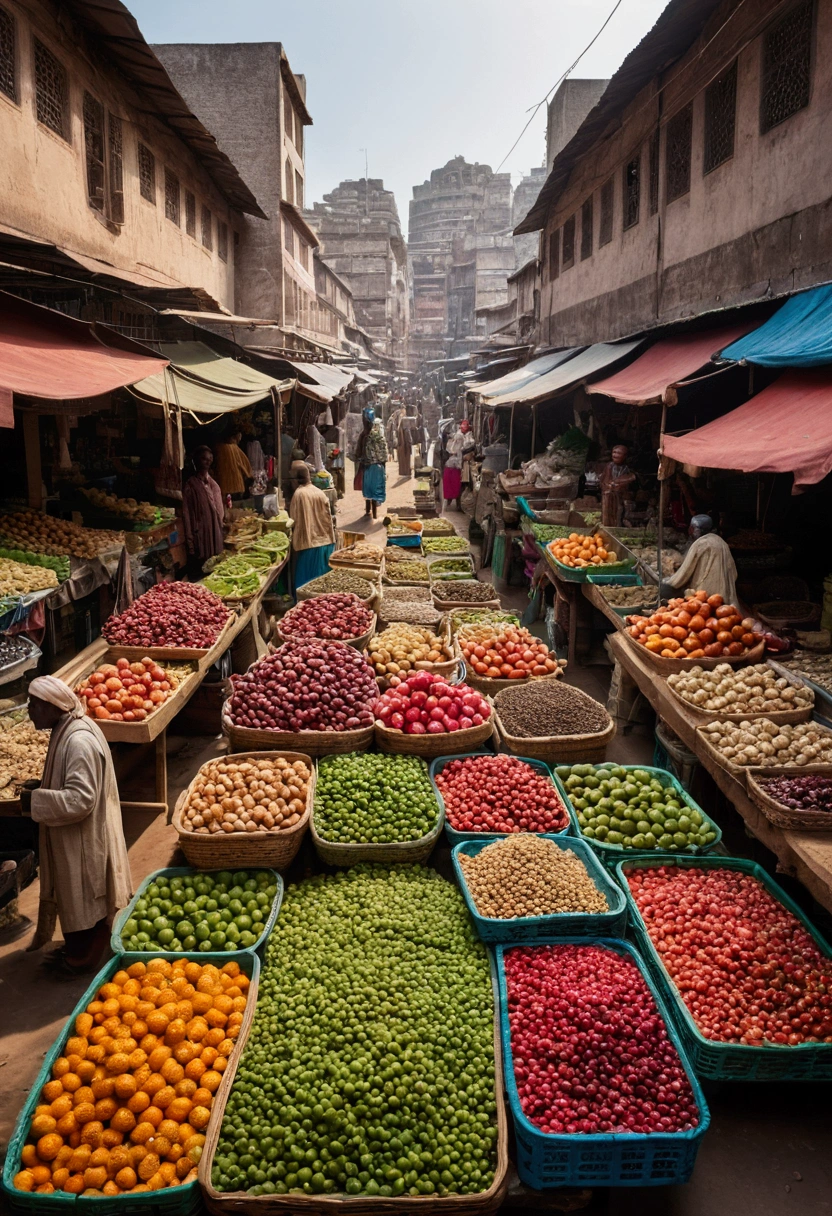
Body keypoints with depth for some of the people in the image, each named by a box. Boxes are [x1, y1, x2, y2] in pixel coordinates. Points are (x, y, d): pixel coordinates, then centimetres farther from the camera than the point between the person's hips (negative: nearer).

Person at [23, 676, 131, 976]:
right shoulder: (66, 731, 3)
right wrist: (40, 789, 4)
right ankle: (77, 950, 38)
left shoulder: (79, 742, -28)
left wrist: (35, 802, -22)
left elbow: (80, 799, -29)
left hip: (82, 839, -10)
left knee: (82, 899, 8)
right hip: (70, 837, 10)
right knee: (73, 896, 22)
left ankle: (80, 959, 25)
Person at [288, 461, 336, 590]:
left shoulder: (299, 494, -13)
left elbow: (295, 523, -12)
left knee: (305, 586, 1)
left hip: (308, 546, -6)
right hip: (326, 543, 6)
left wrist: (295, 545, -4)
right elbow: (328, 519, 8)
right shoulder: (321, 493, 4)